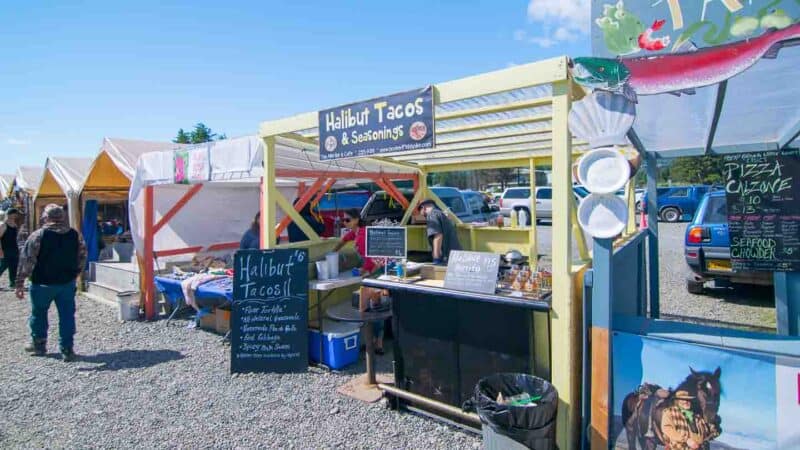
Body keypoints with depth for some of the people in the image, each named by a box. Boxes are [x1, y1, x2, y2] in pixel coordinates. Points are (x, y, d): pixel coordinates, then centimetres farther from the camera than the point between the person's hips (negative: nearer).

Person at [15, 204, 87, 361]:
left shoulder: (38, 235, -11)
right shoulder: (75, 235, -1)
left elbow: (26, 260, -11)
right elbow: (82, 258, 6)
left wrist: (20, 283, -5)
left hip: (43, 283, -2)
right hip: (67, 283, 2)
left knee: (39, 314, 19)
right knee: (67, 315, 6)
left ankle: (39, 344, 33)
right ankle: (67, 349, 7)